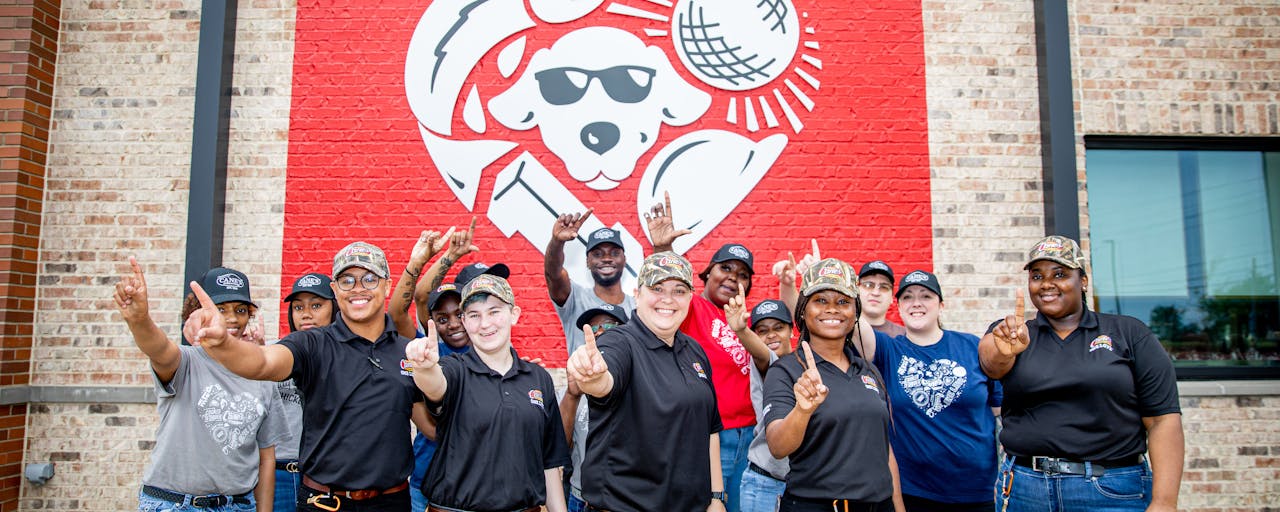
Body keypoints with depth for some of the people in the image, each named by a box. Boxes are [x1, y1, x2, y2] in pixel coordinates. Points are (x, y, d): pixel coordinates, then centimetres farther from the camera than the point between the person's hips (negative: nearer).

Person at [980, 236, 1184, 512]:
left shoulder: (1129, 333, 3)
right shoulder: (1012, 333, 6)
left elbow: (1163, 418, -4)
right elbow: (992, 363, -17)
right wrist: (1003, 351, -41)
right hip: (1023, 488, 2)